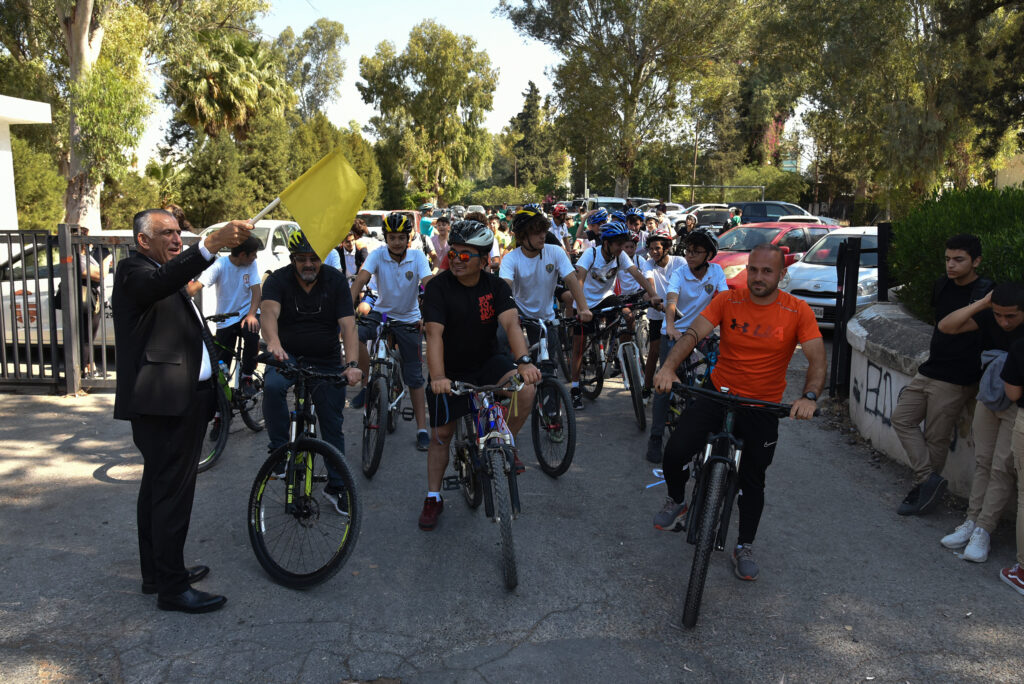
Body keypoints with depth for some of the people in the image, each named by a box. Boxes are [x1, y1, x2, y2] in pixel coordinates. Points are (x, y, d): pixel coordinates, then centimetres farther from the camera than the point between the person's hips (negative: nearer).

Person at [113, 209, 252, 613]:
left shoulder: (170, 279, 23)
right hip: (163, 401, -11)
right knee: (173, 492, -8)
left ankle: (157, 573, 29)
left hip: (182, 399, 11)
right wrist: (211, 244, -48)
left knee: (158, 488, 17)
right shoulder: (134, 271, -9)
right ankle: (172, 588, -1)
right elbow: (160, 281, -35)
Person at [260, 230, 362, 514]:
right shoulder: (278, 280, -11)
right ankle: (278, 448, -14)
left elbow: (348, 325, -17)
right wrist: (273, 342, -52)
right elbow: (269, 311, -30)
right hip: (288, 356, -1)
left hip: (326, 362, 1)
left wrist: (352, 364, -32)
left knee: (332, 425, 5)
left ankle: (336, 487, 20)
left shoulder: (336, 281, -9)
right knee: (273, 386, -34)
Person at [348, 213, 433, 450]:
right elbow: (360, 280, -23)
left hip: (408, 319, -1)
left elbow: (428, 286, -24)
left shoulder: (418, 257, -13)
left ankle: (422, 429, 8)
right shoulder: (378, 255, -12)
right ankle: (368, 384, -10)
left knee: (414, 376, 0)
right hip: (381, 312, 1)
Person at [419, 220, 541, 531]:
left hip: (487, 362, 1)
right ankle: (433, 498, 24)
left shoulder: (496, 286, -8)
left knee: (525, 390, -26)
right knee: (441, 434, 4)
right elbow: (434, 333, -27)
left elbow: (511, 323, -23)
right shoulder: (438, 287, -16)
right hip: (451, 371, -1)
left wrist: (524, 361, -41)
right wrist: (438, 377, -42)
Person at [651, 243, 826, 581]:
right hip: (718, 395, 0)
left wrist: (809, 396, -34)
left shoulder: (797, 311, -8)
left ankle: (745, 547, 33)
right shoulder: (727, 300, -6)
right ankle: (677, 502, 15)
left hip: (763, 408, 0)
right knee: (675, 452, -18)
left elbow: (817, 357, -15)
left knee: (753, 481, 11)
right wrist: (668, 367, -34)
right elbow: (693, 334, -16)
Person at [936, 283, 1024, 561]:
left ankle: (983, 531, 1)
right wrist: (981, 303, -20)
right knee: (983, 462, 10)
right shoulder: (989, 317, -8)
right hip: (988, 398, 5)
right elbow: (946, 326, -14)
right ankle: (972, 521, 17)